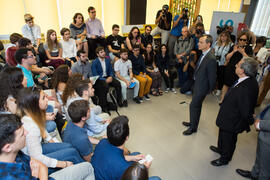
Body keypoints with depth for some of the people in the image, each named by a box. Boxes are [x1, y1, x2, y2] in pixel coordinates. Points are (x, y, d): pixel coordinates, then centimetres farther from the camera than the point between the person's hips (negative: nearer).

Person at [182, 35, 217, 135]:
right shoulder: (203, 55, 1)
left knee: (193, 105, 2)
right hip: (197, 84, 8)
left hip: (202, 87, -8)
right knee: (197, 105, 22)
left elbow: (212, 77, -19)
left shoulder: (211, 59, -26)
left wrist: (209, 90, -9)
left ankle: (193, 127, 21)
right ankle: (193, 122, 41)